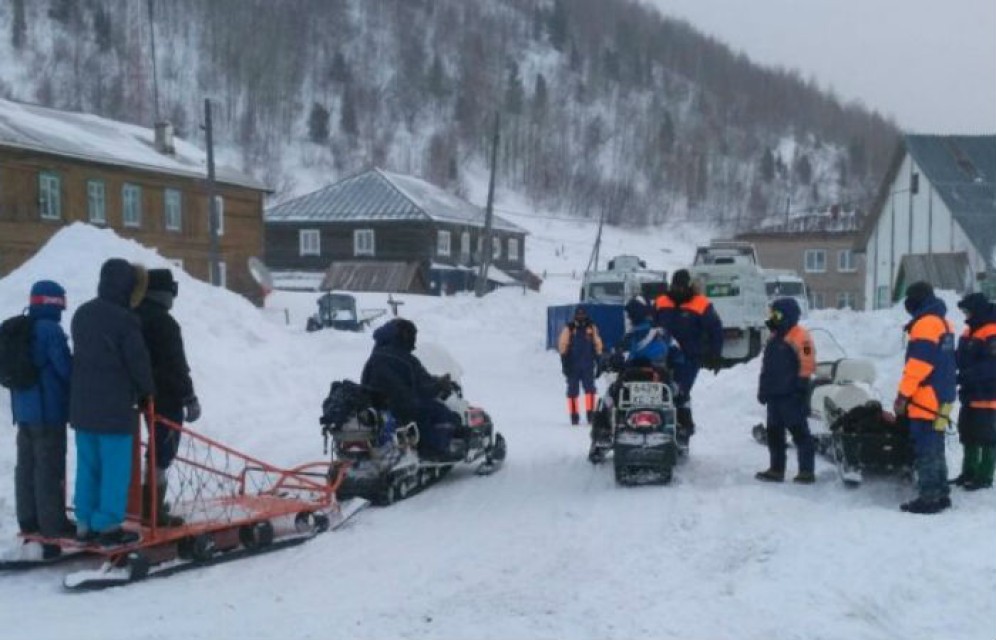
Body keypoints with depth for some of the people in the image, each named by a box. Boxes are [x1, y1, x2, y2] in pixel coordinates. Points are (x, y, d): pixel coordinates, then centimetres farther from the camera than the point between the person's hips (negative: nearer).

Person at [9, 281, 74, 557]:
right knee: (49, 469, -4)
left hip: (24, 409, 8)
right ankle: (53, 527, -1)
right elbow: (66, 368, -16)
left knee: (27, 467, 14)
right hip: (48, 411, -8)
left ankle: (29, 522, 21)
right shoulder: (51, 330, -17)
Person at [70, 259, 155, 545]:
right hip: (115, 406, -8)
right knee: (115, 468, -1)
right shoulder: (124, 319, -15)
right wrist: (146, 392, 5)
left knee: (88, 466, 12)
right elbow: (138, 361, -11)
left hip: (82, 403, 8)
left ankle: (85, 524, 15)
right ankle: (108, 526, 0)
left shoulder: (82, 314, 10)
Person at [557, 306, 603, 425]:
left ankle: (590, 414, -12)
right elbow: (562, 346, 1)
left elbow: (597, 345, 14)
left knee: (590, 388, -11)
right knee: (573, 391, 3)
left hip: (588, 366, 1)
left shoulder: (592, 328, 8)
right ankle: (574, 416, 10)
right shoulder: (569, 328, 1)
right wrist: (564, 363, -4)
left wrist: (599, 361, 10)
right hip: (573, 365, -1)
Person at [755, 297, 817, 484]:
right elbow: (766, 367, 22)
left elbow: (807, 365, -17)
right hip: (774, 395, 9)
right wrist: (763, 389, 19)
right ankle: (776, 469, 19)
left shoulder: (799, 337, -12)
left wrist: (801, 389, -20)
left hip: (791, 395, -9)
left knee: (800, 432, -6)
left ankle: (807, 470, -3)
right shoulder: (774, 338, 17)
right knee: (774, 433, 12)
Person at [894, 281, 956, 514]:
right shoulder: (943, 322, 17)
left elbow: (918, 364, -21)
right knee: (935, 449, 16)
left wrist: (903, 395, -18)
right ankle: (941, 494, 20)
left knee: (925, 450, -8)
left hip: (926, 399, -10)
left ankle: (928, 498, -8)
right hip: (942, 397, 10)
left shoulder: (925, 323, -14)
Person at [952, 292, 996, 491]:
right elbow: (961, 359, 20)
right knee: (968, 436, 16)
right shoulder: (970, 332, 14)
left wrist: (965, 377, -29)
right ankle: (969, 472, 25)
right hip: (971, 395, 10)